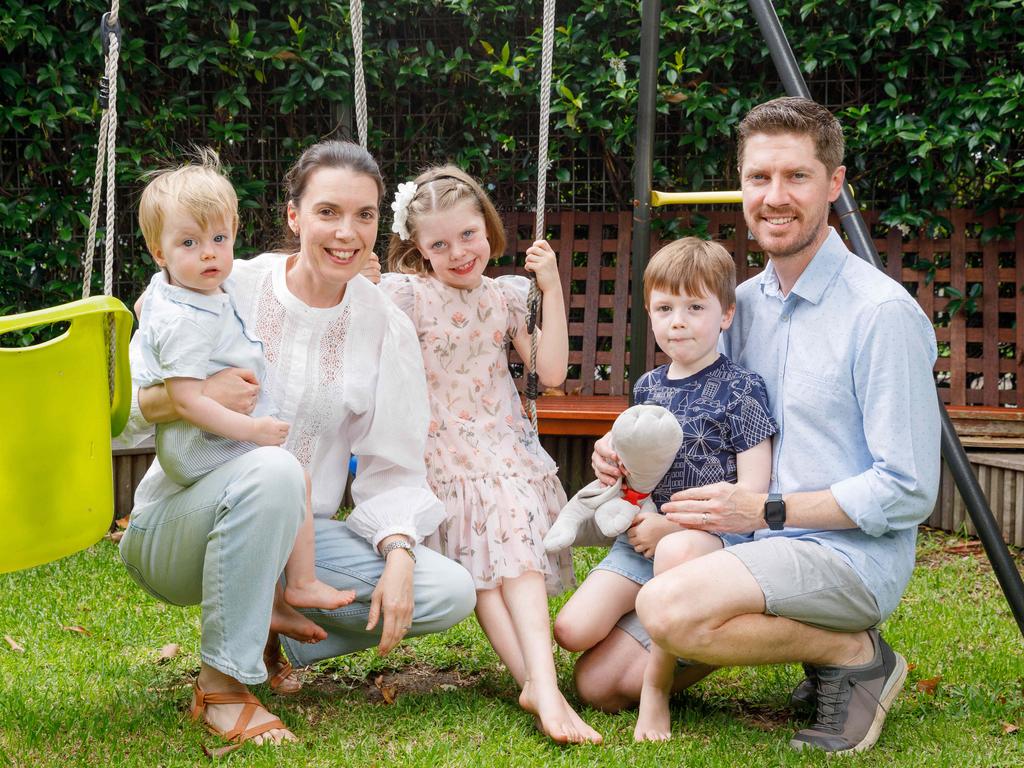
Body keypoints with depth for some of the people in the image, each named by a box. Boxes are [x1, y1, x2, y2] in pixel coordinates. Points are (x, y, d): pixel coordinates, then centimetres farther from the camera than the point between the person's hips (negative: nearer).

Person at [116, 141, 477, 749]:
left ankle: (271, 634, 4)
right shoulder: (228, 290, -9)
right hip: (177, 529, -4)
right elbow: (115, 406, -9)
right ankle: (221, 684, -24)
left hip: (298, 537, 4)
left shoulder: (385, 328, 1)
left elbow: (391, 468, 2)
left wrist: (399, 555, -16)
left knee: (450, 592, -15)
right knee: (273, 470, -38)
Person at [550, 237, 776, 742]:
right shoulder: (647, 387, 12)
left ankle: (656, 687, -24)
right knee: (572, 630, -14)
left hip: (714, 533, -6)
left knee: (678, 550, -43)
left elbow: (751, 492, -12)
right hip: (643, 534, 6)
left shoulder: (741, 390, -7)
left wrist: (669, 526, -15)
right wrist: (615, 464, 1)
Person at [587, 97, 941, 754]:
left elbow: (908, 491, -15)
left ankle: (857, 657, -8)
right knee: (602, 680, -1)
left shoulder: (883, 314, -14)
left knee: (670, 607, -32)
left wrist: (766, 510, -18)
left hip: (851, 552, -8)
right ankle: (802, 637, 12)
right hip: (754, 549, 8)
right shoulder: (745, 302, 10)